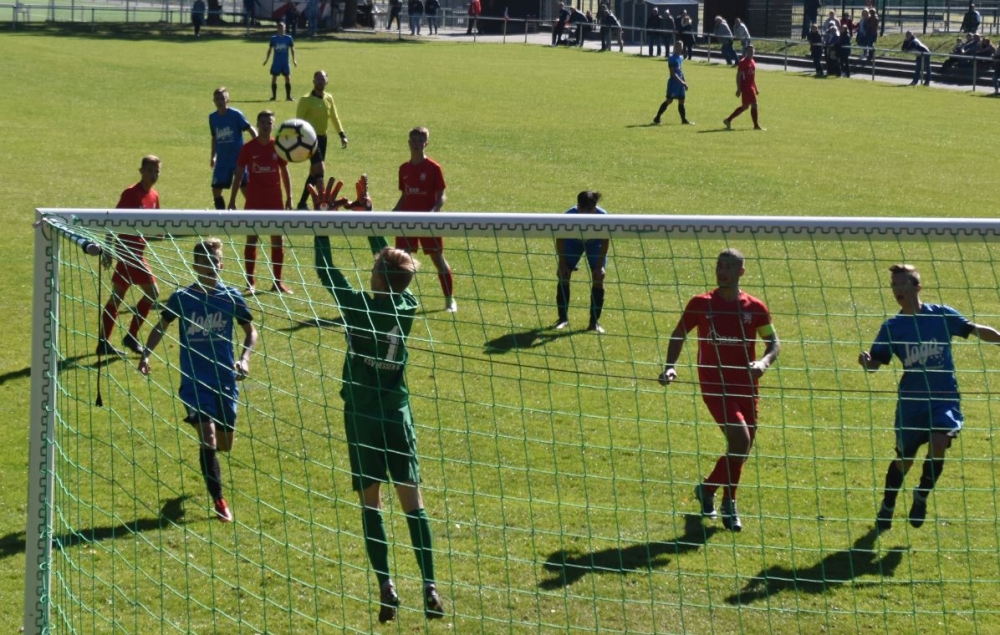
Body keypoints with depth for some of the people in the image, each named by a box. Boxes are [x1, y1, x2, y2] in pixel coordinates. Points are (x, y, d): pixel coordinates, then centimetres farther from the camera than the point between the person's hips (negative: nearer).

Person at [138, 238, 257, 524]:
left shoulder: (231, 297, -1)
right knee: (208, 436, -17)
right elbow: (161, 327, 9)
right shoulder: (181, 298, -3)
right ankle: (219, 500, -7)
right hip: (194, 380, -2)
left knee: (224, 444, 9)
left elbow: (250, 331, 8)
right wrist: (146, 354, -6)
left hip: (225, 379, 2)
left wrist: (244, 358, -9)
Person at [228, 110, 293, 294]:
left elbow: (284, 172, 9)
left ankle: (277, 281, 12)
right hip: (254, 201, -2)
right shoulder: (248, 148, -3)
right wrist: (232, 199, -2)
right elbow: (239, 173, 1)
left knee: (277, 240, 4)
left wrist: (289, 197, 4)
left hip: (275, 200, 2)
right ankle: (251, 283, 5)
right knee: (251, 239, 0)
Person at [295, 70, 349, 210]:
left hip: (323, 138, 7)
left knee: (314, 172, 11)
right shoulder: (306, 100, -11)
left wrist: (342, 135, 13)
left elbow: (334, 118, 19)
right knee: (320, 169, -17)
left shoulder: (329, 98, 9)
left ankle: (302, 203, 21)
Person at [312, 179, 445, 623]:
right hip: (397, 415, 3)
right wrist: (367, 216, 17)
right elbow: (392, 262, 11)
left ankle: (387, 590, 1)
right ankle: (429, 588, -2)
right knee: (412, 501, 3)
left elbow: (326, 270, -3)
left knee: (371, 503, 4)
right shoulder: (406, 307, -3)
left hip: (361, 417, -2)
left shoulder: (358, 307, -14)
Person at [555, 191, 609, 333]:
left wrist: (600, 265, -25)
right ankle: (563, 318, 4)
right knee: (563, 275, -9)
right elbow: (560, 240, -22)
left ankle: (594, 321, -3)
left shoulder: (602, 216, -36)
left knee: (598, 278, -11)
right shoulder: (569, 215, -36)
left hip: (595, 243, 0)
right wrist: (562, 264, -22)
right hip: (573, 242, 0)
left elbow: (605, 242, -22)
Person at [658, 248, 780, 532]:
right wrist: (670, 367, -5)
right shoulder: (701, 304, -2)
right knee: (740, 438, -21)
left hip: (746, 386, 4)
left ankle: (708, 488, 36)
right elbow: (678, 335, 9)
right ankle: (729, 502, -1)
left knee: (743, 449, 11)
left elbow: (774, 343, 6)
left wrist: (763, 362, -15)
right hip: (714, 384, -4)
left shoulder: (755, 308, 1)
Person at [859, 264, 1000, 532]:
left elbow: (976, 330, 7)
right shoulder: (891, 327, 0)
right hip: (912, 400, 1)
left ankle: (922, 495, 3)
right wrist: (866, 361, -24)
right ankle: (887, 506, 35)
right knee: (904, 458, 10)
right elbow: (876, 361, -1)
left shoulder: (941, 315, -3)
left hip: (945, 398, -1)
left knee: (938, 443, -24)